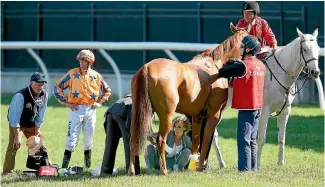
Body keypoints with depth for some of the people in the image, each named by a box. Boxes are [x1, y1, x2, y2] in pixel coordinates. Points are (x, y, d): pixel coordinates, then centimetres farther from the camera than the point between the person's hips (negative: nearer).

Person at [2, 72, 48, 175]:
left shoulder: (44, 95, -15)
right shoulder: (20, 96, -34)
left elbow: (39, 116, -6)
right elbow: (14, 118, -33)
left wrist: (36, 133, -5)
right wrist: (17, 136, -34)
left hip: (31, 123, 6)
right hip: (17, 124, -6)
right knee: (14, 144, -20)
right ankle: (7, 172, -18)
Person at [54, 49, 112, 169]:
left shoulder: (96, 76, 5)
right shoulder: (73, 74, -3)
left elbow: (107, 90, 18)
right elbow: (57, 87, 0)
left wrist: (100, 103, 6)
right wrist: (66, 102, -5)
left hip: (91, 110, 3)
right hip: (76, 110, -3)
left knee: (89, 139, 9)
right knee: (72, 138, -8)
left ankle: (88, 165, 24)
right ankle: (64, 166, -7)